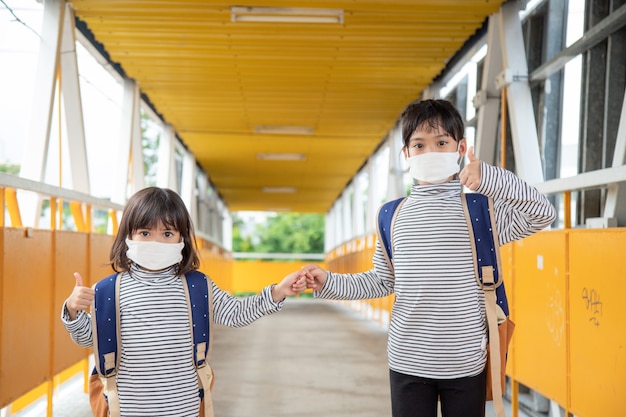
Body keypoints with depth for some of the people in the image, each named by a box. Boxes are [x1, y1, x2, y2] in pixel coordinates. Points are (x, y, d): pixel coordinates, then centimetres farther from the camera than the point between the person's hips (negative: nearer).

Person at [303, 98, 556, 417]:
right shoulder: (394, 215, 3)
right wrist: (329, 283, -2)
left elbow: (544, 214, -17)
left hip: (466, 362, -2)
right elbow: (381, 282, 10)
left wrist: (490, 178, -28)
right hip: (407, 362, 2)